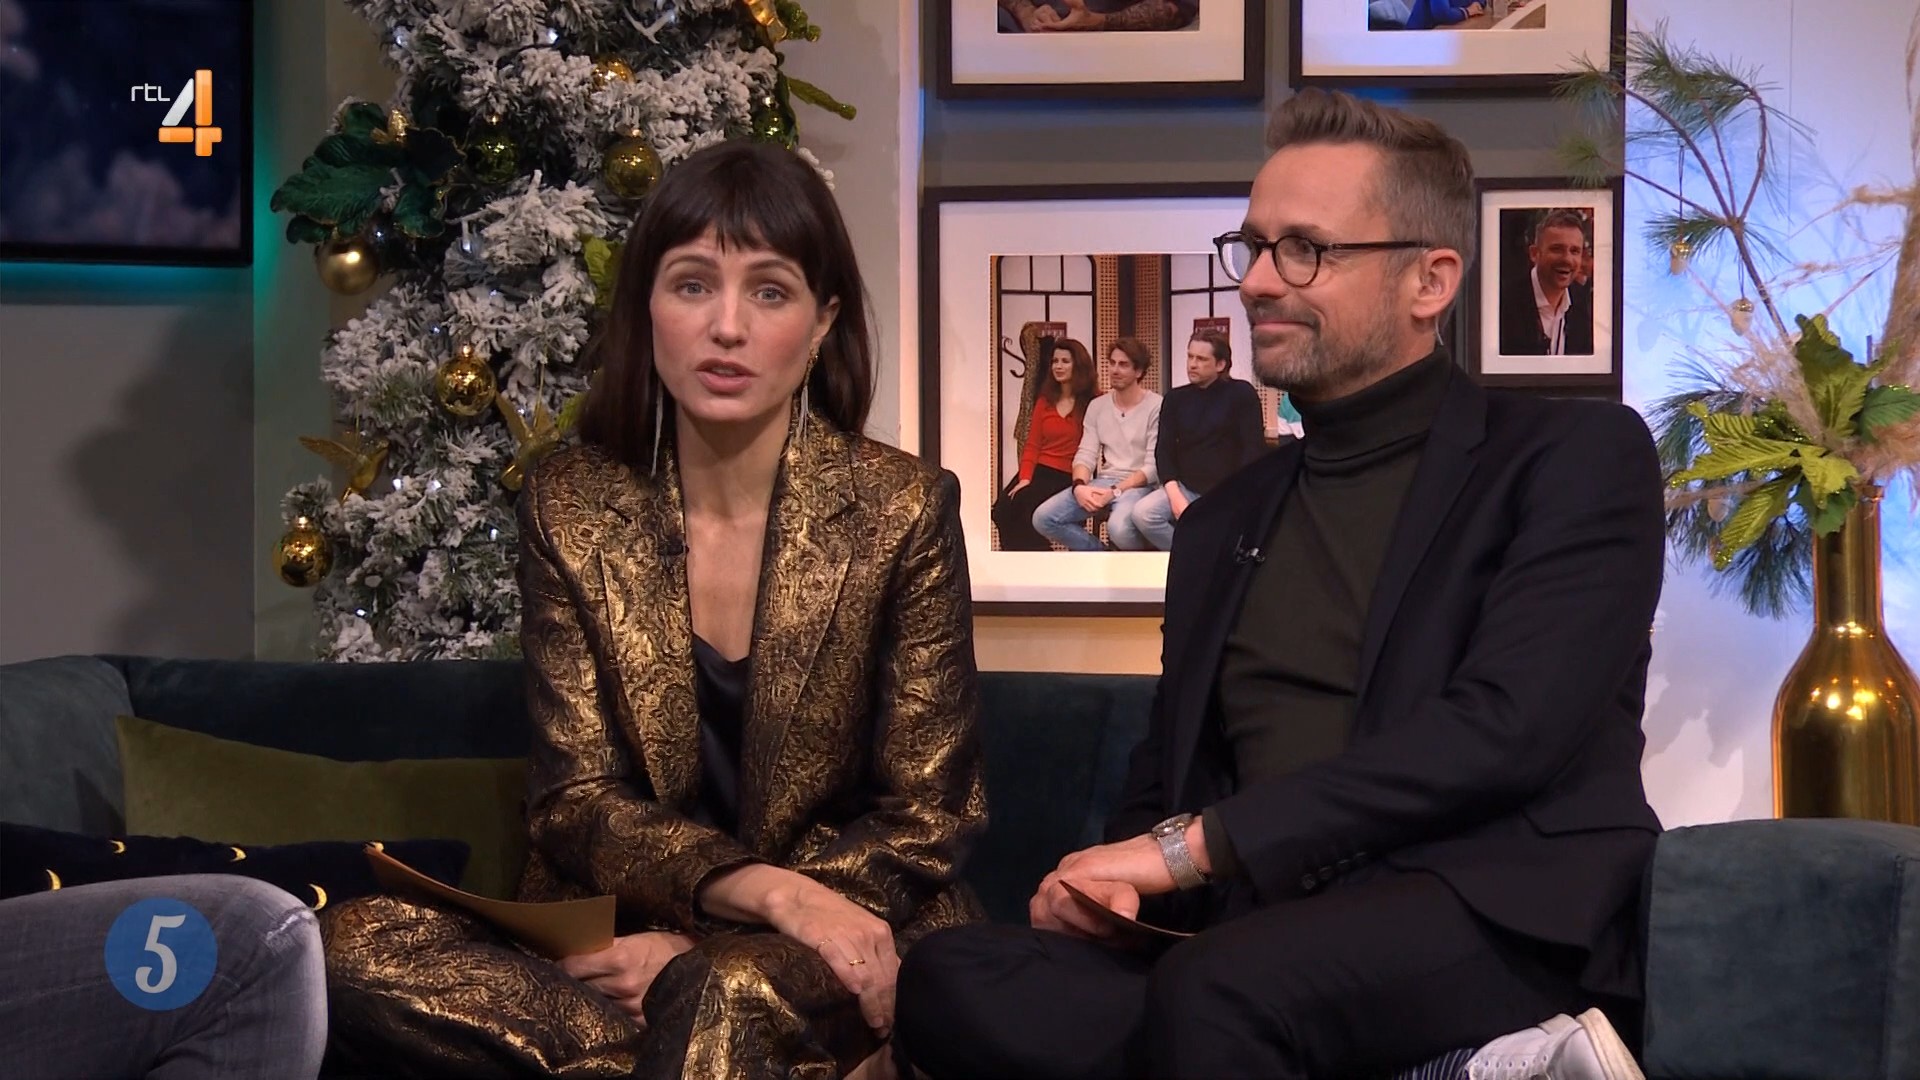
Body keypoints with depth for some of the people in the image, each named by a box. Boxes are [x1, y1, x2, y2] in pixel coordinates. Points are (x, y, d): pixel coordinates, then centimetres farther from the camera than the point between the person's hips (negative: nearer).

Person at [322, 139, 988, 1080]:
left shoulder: (904, 510, -6)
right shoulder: (570, 508, 0)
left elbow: (922, 818, -5)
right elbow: (576, 802, -4)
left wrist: (698, 948, -16)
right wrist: (765, 889, -23)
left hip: (853, 929, -6)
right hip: (620, 930, 6)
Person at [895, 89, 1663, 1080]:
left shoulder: (1575, 456, 5)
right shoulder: (1225, 518, 25)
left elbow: (1503, 729, -10)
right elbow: (1164, 783, 27)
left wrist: (1193, 847, -12)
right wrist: (1099, 881, 1)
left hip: (1500, 920, -7)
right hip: (1253, 943, 7)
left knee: (1218, 991, -39)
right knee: (945, 985, -24)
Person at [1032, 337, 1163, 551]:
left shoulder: (1156, 407, -6)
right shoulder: (1097, 406, 13)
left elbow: (1153, 466, -10)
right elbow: (1085, 455, 8)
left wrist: (1115, 492, -19)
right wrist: (1080, 485, -14)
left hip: (1138, 485, -6)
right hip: (1103, 482, 6)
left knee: (1119, 527, -39)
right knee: (1043, 518, -14)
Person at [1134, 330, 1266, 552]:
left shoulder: (1241, 394, 1)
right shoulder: (1176, 398, 11)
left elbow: (1254, 448, -5)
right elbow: (1163, 450, 6)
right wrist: (1174, 494, -11)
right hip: (1185, 488, 4)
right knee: (1142, 514, -25)